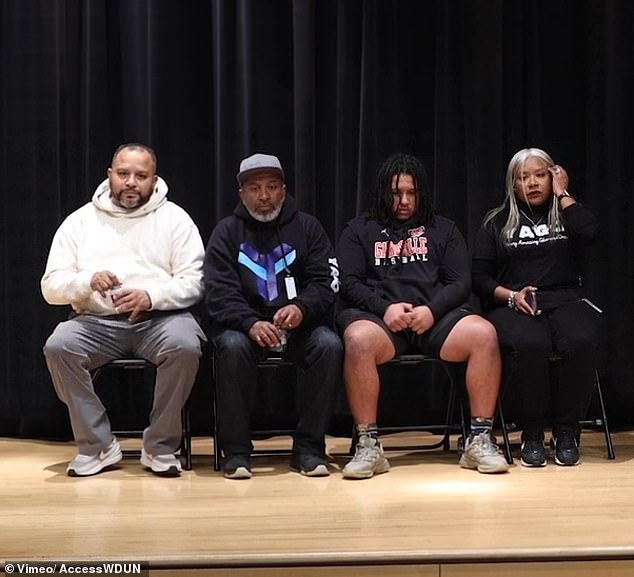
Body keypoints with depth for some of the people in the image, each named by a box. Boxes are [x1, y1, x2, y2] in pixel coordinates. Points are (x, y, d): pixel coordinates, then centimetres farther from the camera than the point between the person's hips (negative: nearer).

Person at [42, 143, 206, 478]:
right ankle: (98, 445, -12)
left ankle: (160, 446, -14)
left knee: (185, 347, -33)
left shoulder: (174, 218, 6)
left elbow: (194, 283, -1)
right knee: (57, 347, -28)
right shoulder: (80, 221, 10)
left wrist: (152, 296, -19)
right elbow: (51, 287, 5)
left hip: (159, 318, -1)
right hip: (97, 321, 2)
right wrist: (88, 281, -16)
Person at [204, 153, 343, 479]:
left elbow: (326, 282, 0)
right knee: (232, 347, -33)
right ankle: (236, 450, -20)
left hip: (299, 325, 1)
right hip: (244, 325, -1)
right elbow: (219, 293, -6)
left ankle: (308, 447, -17)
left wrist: (302, 308, -24)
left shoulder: (306, 227, 9)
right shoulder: (227, 231, 6)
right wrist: (251, 324, -26)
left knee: (329, 345, -29)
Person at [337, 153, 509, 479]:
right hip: (378, 315, -1)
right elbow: (349, 283, 7)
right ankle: (368, 447, -29)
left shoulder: (443, 229, 22)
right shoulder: (360, 230, 18)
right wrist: (385, 308, -12)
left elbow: (461, 283, 12)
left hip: (435, 316, 2)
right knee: (358, 340, -37)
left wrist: (432, 311, -9)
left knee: (484, 334, -29)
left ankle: (480, 441, -21)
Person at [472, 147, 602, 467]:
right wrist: (511, 295, -10)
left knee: (580, 342, -35)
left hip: (566, 300, 1)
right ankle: (532, 433, -18)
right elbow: (480, 277, 8)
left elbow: (590, 231, -8)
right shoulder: (497, 222, 15)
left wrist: (562, 194, 3)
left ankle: (566, 430, -16)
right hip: (512, 305, -1)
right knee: (529, 345, -37)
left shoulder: (566, 215, 17)